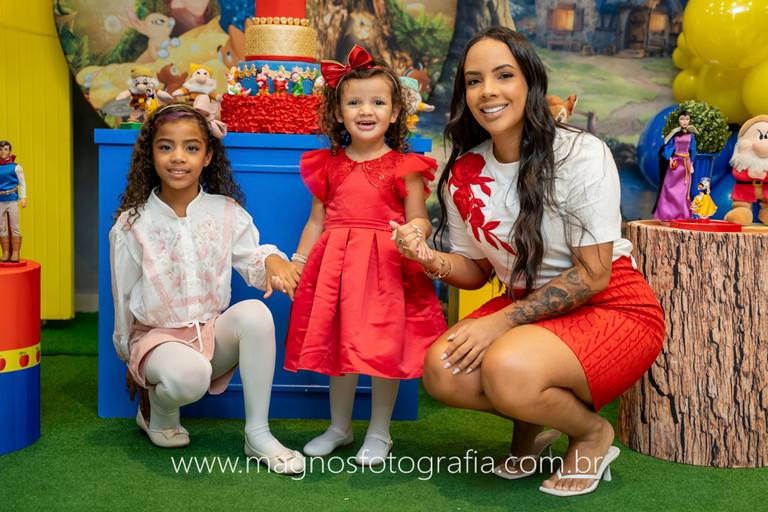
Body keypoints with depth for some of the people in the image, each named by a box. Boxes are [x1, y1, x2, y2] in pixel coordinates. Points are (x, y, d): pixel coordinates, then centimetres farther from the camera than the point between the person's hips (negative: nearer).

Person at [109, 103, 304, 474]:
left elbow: (251, 264, -7)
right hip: (156, 335, -3)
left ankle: (258, 433, -19)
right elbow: (123, 297, 4)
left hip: (213, 332, 3)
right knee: (189, 375, -36)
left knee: (254, 312, -30)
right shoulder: (132, 225, -5)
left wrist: (272, 260, -31)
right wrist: (130, 356, 11)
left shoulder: (226, 212, 0)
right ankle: (158, 412, 4)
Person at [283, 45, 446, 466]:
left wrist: (415, 232, -25)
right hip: (335, 264, 4)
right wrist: (298, 261, 8)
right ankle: (339, 427, 29)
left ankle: (379, 432, 19)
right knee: (337, 344, 11)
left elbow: (418, 218, -2)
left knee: (384, 348, 1)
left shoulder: (403, 167, -1)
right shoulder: (328, 165, 10)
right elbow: (317, 220, 14)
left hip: (387, 265, -3)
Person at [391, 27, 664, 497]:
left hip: (613, 308, -5)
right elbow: (477, 270, 9)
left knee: (507, 367, -32)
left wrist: (501, 322, -21)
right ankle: (532, 421, 10)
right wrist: (432, 261, -13)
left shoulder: (581, 154, -17)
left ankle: (592, 432, 0)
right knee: (442, 370, -20)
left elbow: (592, 275, -17)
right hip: (527, 309, 5)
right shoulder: (463, 176, -2)